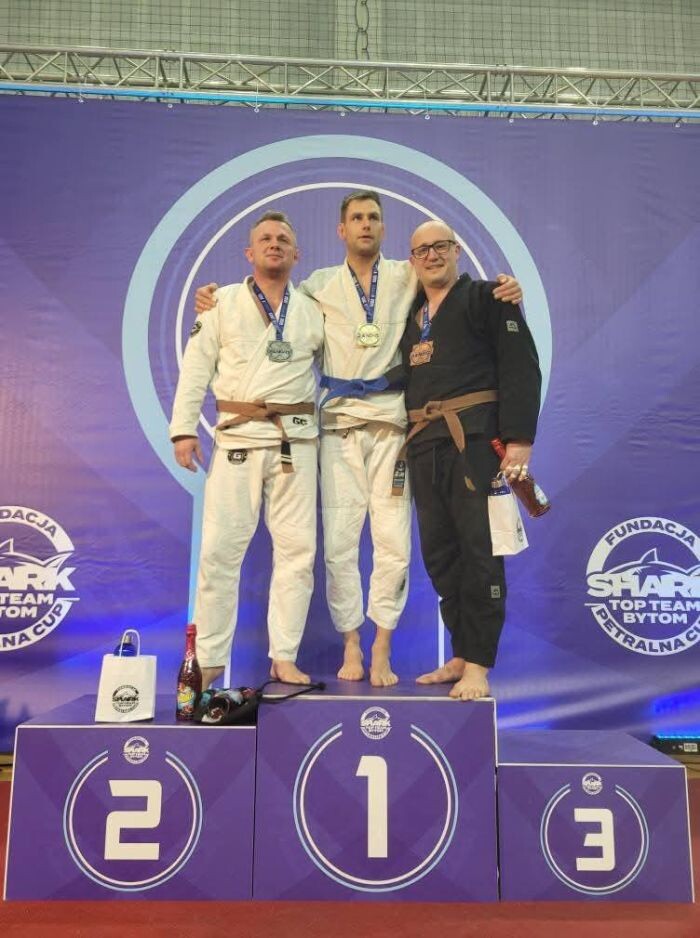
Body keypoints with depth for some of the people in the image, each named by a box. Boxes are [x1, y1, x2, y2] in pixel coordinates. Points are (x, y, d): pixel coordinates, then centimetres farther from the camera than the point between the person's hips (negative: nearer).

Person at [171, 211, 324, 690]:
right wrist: (184, 428, -4)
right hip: (238, 436, -2)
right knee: (220, 548, -3)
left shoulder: (313, 311, 13)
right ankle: (210, 659, 8)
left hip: (296, 438, 2)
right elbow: (196, 368, 4)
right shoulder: (223, 302, 9)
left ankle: (285, 657, 11)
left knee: (297, 548, 1)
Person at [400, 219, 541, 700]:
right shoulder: (411, 313, 21)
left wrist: (519, 439, -16)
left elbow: (521, 366, -6)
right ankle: (461, 656, 21)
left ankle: (477, 666, 2)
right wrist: (406, 443, 13)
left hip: (476, 439, -6)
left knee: (479, 551, -6)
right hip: (424, 445, 6)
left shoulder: (487, 297, 4)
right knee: (439, 553, 8)